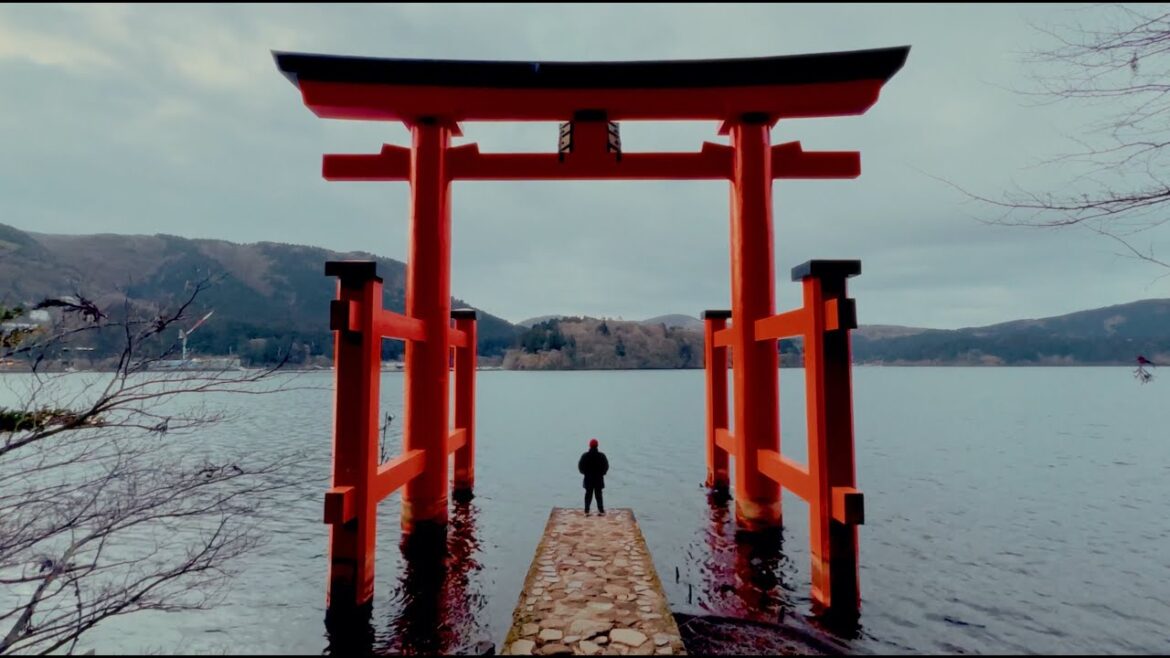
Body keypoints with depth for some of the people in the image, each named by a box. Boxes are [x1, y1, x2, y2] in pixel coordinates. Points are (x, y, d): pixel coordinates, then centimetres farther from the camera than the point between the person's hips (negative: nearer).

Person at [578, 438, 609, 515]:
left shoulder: (585, 456, -9)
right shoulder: (601, 455, -10)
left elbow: (580, 466, -3)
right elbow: (606, 466, -3)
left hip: (588, 478, 0)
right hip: (599, 478, 0)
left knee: (588, 494, 9)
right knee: (598, 494, 10)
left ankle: (587, 511, 9)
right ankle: (601, 510, 12)